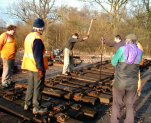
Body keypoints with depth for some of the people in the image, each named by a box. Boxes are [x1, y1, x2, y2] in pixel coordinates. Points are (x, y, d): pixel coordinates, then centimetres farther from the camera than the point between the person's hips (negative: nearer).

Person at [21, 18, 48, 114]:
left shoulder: (29, 36, 11)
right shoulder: (37, 38, -20)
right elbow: (38, 56, -23)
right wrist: (41, 69, -20)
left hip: (30, 66, 9)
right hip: (37, 67, -9)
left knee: (30, 86, 18)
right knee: (38, 87, 2)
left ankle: (27, 104, 28)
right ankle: (37, 107, 11)